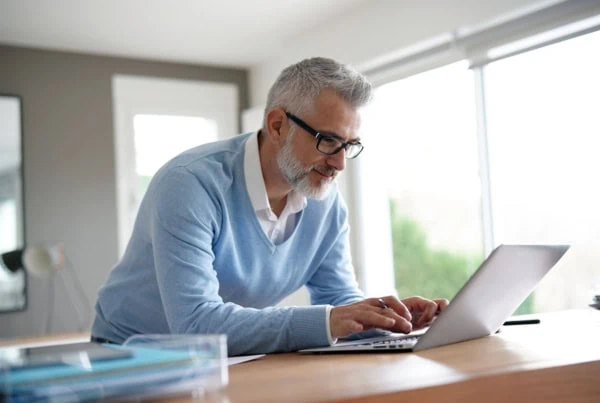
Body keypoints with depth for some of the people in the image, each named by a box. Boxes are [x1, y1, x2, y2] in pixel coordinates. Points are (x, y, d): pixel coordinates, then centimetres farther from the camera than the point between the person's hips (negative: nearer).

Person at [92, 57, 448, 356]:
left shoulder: (327, 203, -7)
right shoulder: (190, 184, -26)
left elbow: (338, 298, 1)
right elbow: (194, 322, -34)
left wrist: (384, 315, -21)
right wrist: (324, 322, -40)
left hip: (228, 362, 5)